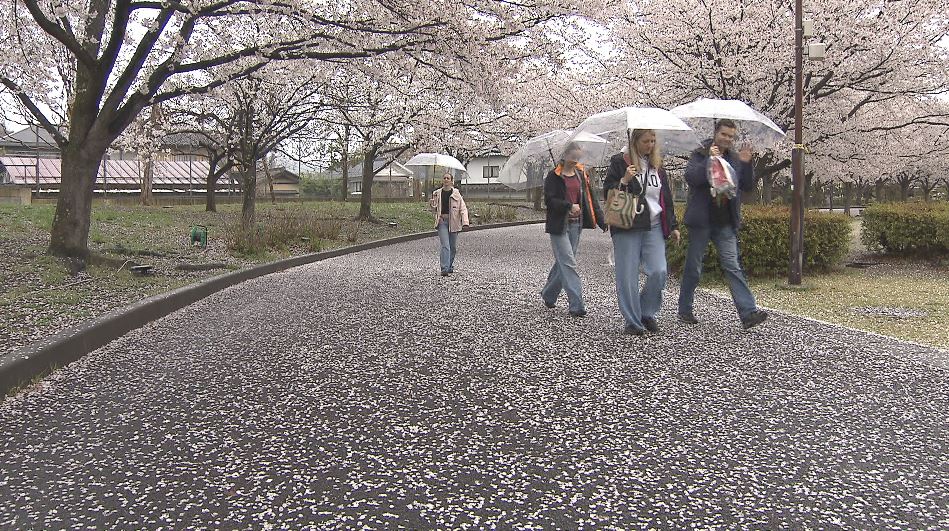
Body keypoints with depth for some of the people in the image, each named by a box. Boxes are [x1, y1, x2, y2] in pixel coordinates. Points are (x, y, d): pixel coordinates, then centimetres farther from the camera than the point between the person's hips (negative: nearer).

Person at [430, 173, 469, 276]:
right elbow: (435, 209, 18)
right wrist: (432, 206, -5)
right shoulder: (437, 194, 7)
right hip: (442, 221, 0)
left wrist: (465, 222, -14)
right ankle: (444, 269, -15)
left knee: (453, 247, 8)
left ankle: (450, 266, 28)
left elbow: (463, 208, -2)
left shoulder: (456, 193, 1)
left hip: (453, 221, 0)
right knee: (444, 245, -12)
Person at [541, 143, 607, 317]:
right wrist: (569, 206, -23)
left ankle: (548, 294, 30)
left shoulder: (582, 174, 10)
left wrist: (601, 221, 1)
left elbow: (590, 199, 9)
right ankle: (576, 304, -9)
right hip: (559, 225, -5)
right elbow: (549, 200, -12)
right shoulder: (554, 176, -5)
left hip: (575, 224, 5)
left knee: (562, 262, 12)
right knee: (568, 263, -9)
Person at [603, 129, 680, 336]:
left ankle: (646, 312, 14)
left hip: (654, 227, 4)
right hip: (626, 228, -4)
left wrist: (673, 226, 18)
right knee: (628, 276, -2)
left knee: (659, 272, -8)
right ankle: (632, 321, 9)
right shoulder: (620, 162, 0)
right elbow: (607, 193, -2)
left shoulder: (657, 165, 15)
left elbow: (666, 198, 21)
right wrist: (624, 181, -18)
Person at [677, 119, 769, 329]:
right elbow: (690, 177, -17)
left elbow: (748, 186, 9)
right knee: (693, 267, 7)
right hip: (701, 220, -3)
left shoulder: (735, 158, 12)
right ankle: (685, 310, 20)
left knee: (733, 267, -3)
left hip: (726, 223, 3)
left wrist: (746, 164, -4)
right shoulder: (700, 154, -1)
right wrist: (710, 160, -23)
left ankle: (748, 313, -9)